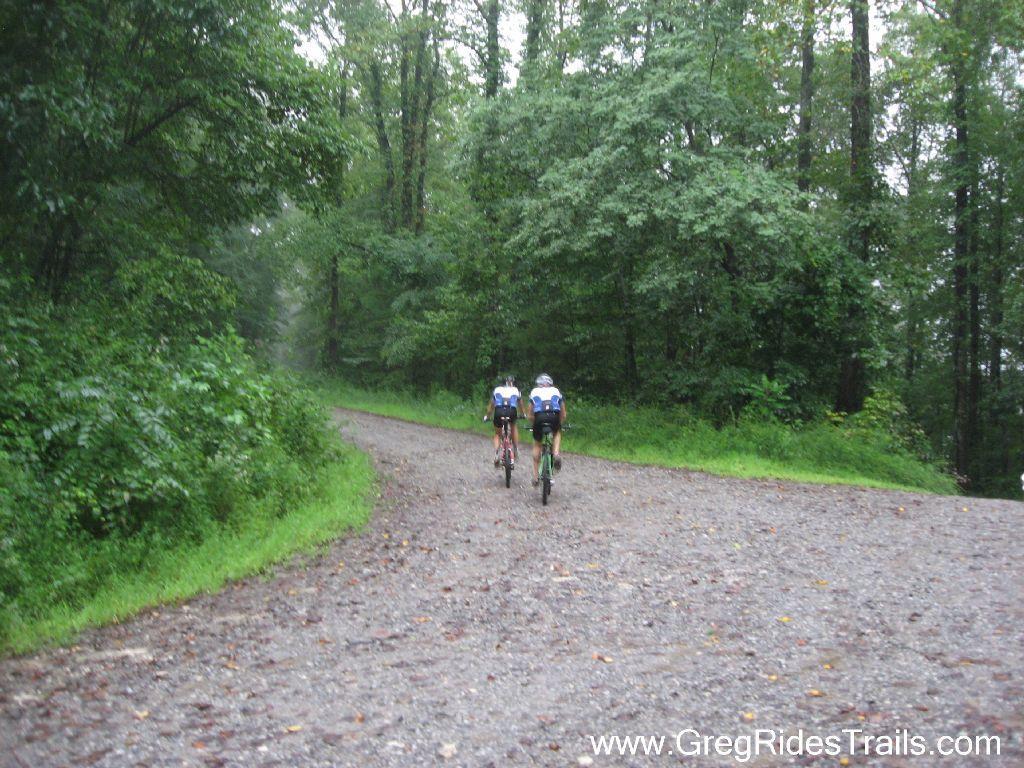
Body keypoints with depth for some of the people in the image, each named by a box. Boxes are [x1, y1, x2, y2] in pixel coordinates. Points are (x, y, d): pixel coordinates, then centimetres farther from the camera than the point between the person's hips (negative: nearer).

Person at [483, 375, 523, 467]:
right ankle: (516, 449, 23)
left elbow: (491, 405, 35)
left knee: (497, 434, 20)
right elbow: (521, 405, 41)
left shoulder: (497, 389, 28)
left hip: (499, 411, 0)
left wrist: (487, 416, 48)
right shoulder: (516, 390, 27)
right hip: (511, 411, 0)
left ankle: (496, 454, -1)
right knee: (514, 427, 33)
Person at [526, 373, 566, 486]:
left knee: (537, 445, 21)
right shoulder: (556, 392, 27)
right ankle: (556, 454, 5)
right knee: (557, 433, 33)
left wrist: (535, 424, 36)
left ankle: (536, 476, 20)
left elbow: (529, 415, 21)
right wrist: (559, 425, 41)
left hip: (539, 417, 0)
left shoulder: (534, 392, 26)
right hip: (554, 417, 0)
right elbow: (563, 415, 26)